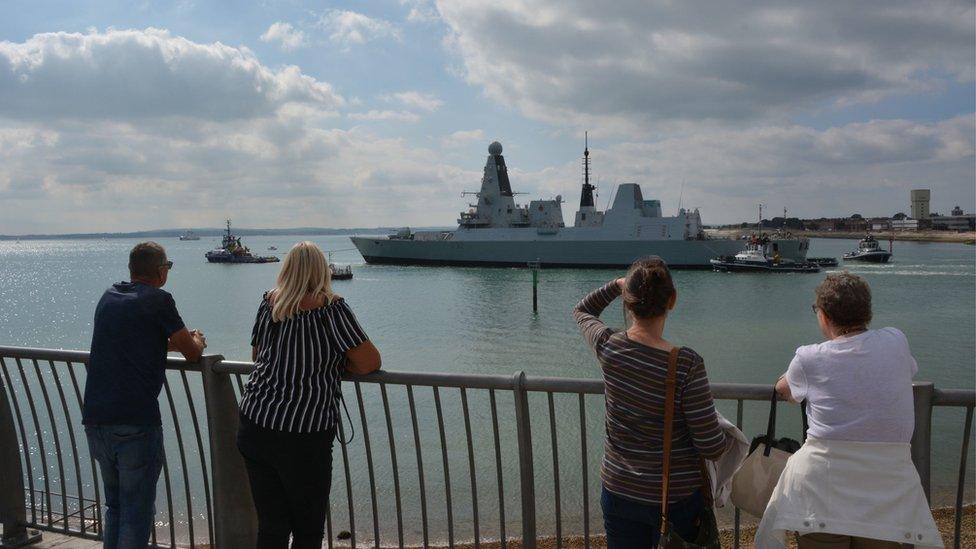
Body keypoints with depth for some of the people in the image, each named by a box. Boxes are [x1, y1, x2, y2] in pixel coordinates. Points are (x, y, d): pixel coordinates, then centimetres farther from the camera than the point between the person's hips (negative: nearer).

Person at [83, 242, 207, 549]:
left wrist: (169, 341, 34)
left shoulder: (109, 297, 15)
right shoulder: (158, 300, -5)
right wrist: (197, 340, 20)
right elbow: (193, 353, -2)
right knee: (136, 512, 3)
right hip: (136, 421, -7)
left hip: (94, 418, 7)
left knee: (114, 506, 21)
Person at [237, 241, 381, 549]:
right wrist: (334, 364, 7)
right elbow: (370, 363, -10)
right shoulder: (331, 308, -10)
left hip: (253, 428, 5)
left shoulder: (269, 302, 5)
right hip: (304, 434, -5)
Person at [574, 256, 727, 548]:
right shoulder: (687, 364, -25)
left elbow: (582, 311, 11)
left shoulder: (608, 347, -14)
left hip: (618, 490, 3)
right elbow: (712, 448, -18)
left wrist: (618, 284, 7)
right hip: (678, 496, -3)